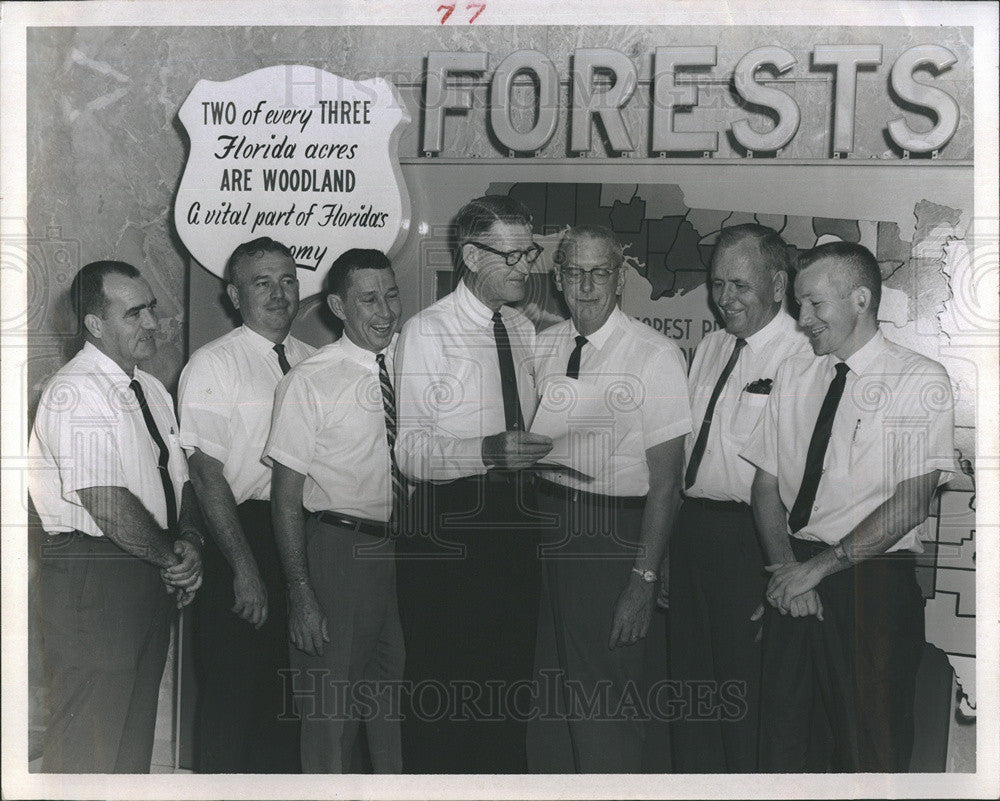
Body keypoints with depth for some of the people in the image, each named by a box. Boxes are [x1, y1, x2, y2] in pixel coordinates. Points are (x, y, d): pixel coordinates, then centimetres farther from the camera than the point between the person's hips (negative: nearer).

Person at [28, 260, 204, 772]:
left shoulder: (151, 390, 14)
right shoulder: (75, 392, -16)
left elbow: (180, 480, 15)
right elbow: (108, 506, -23)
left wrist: (190, 540, -5)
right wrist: (174, 558, -11)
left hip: (151, 578, 9)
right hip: (92, 581, -9)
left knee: (135, 737, 17)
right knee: (87, 748, -1)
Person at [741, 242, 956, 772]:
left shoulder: (921, 381, -5)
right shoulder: (793, 376, 11)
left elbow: (910, 503, -13)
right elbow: (766, 483, 8)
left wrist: (818, 566, -15)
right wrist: (785, 569, -7)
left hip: (873, 588, -4)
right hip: (794, 585, 4)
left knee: (870, 749, 2)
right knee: (785, 740, 9)